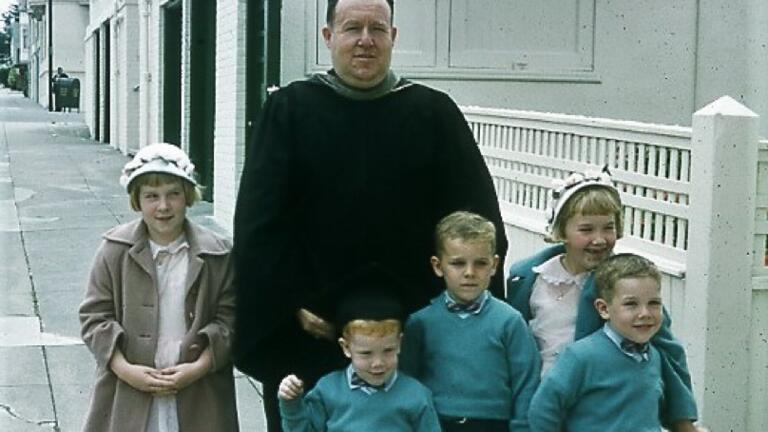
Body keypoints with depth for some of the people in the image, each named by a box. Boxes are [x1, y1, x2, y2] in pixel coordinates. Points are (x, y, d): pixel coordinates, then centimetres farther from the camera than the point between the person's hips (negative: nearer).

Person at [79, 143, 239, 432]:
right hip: (129, 394, 0)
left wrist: (200, 367, -13)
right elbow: (95, 316, 0)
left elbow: (229, 318, 0)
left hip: (198, 397, 0)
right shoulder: (115, 251, -1)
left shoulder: (216, 254, -2)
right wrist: (125, 369, -11)